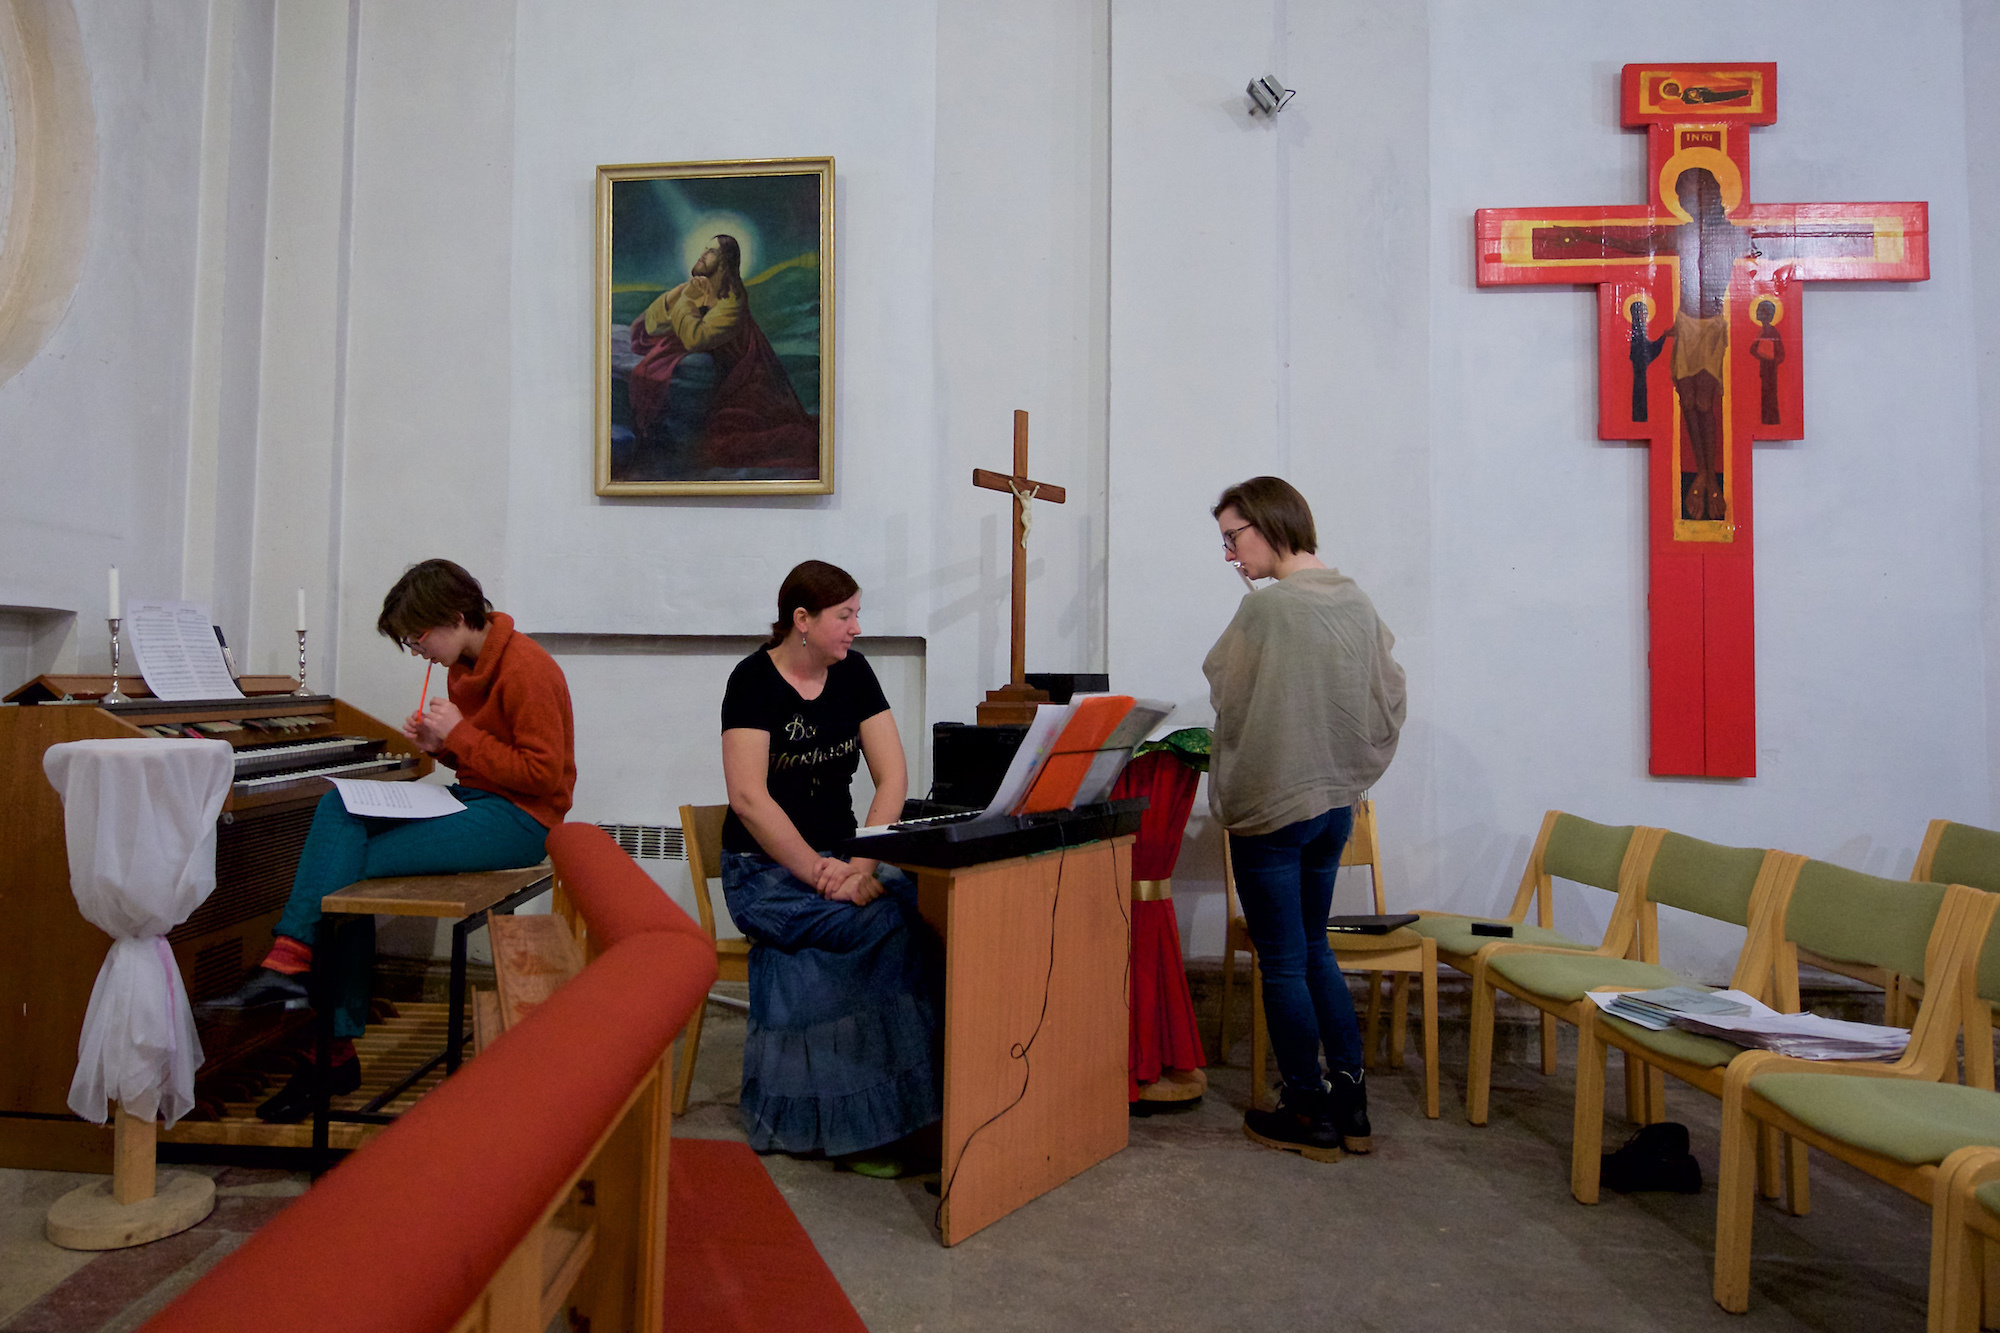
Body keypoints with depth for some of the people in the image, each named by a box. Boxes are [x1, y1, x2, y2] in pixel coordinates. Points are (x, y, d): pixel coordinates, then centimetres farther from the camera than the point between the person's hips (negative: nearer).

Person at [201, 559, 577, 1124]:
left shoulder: (525, 667, -16)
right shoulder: (463, 665, 13)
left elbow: (543, 773, -19)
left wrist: (460, 734, -16)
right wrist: (438, 743, 0)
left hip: (520, 818, -9)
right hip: (471, 798, 9)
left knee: (353, 868, -15)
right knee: (339, 805, -11)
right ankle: (291, 958, -19)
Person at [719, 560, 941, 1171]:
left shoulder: (853, 673, 5)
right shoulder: (754, 680, -9)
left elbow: (892, 776, -2)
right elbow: (748, 797, -18)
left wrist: (860, 864, -17)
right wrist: (817, 871, -25)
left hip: (839, 852, 5)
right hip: (764, 868, -5)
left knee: (920, 900, -24)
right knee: (888, 922, -27)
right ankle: (869, 1118, -12)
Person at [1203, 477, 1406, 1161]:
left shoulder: (1265, 605, -18)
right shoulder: (1357, 602, 4)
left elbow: (1230, 698, -9)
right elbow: (1389, 699, 8)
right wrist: (1352, 767, 16)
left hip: (1271, 807, -7)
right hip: (1337, 803, 7)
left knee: (1282, 962, 6)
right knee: (1315, 949, 20)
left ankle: (1309, 1115, 17)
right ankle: (1350, 1100, 24)